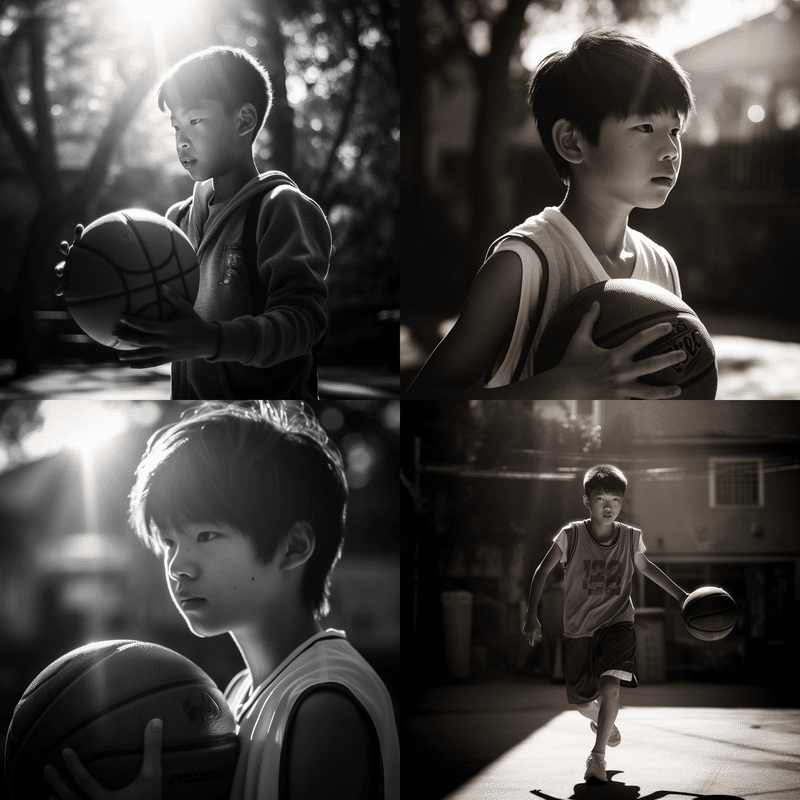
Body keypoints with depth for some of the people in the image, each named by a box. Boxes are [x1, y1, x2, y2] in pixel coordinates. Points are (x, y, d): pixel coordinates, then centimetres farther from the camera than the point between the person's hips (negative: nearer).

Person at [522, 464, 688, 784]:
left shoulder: (631, 538, -5)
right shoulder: (571, 535, -13)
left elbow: (645, 567, 16)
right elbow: (543, 570, -4)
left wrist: (680, 594, 15)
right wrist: (531, 614, -10)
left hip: (617, 622, 0)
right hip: (579, 628, 0)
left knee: (611, 685, -24)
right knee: (583, 703, 9)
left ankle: (597, 757, -14)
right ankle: (603, 720, 46)